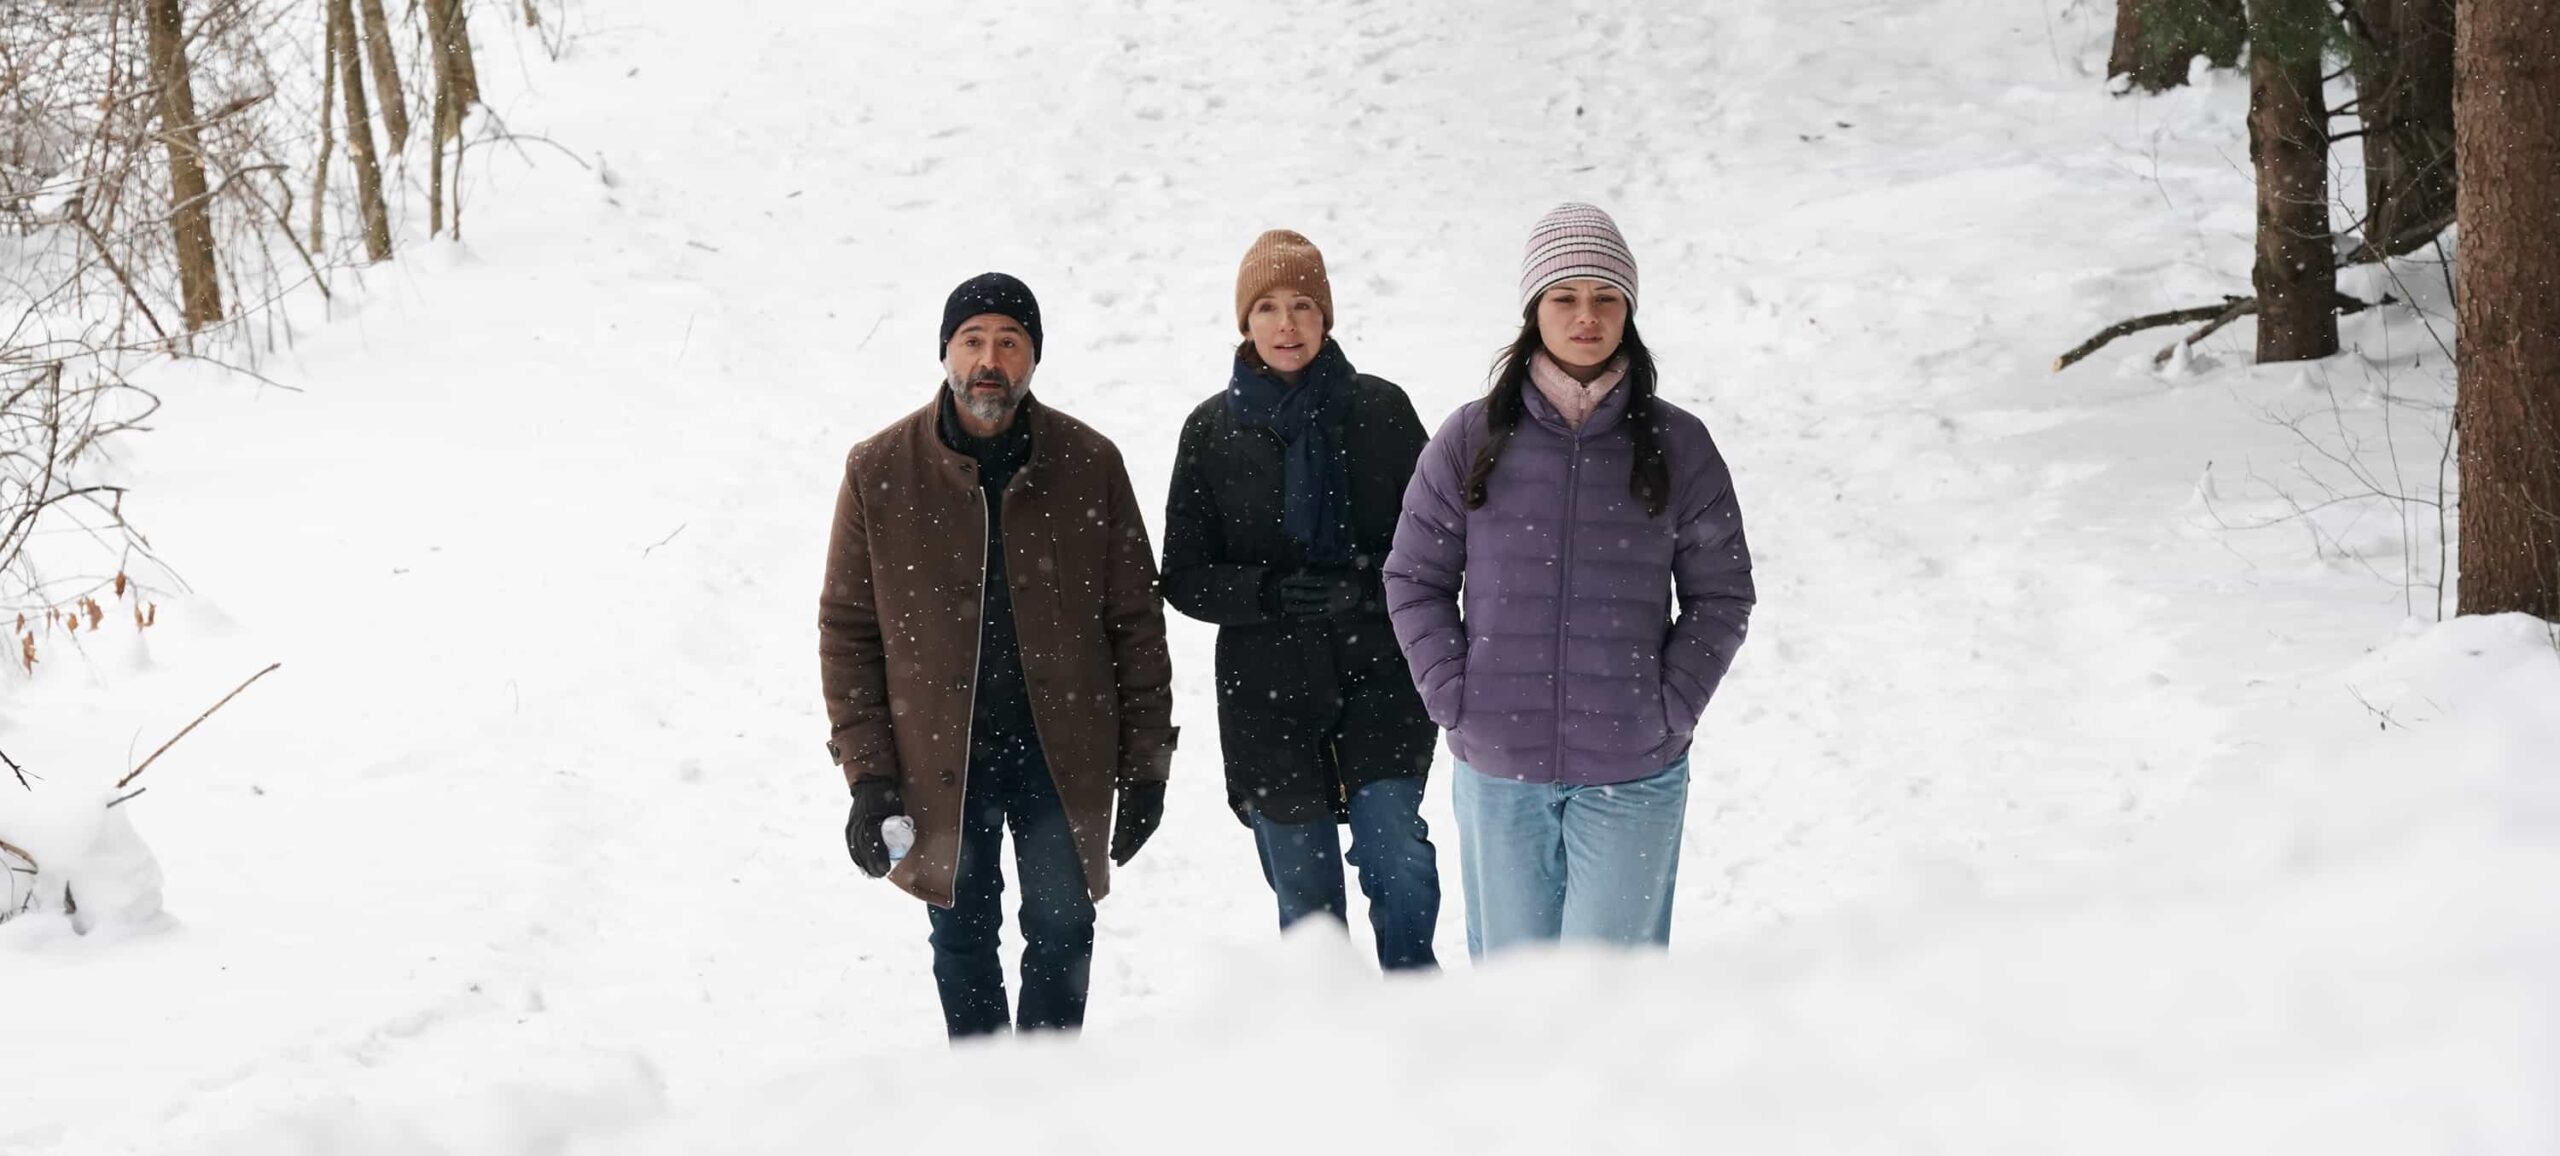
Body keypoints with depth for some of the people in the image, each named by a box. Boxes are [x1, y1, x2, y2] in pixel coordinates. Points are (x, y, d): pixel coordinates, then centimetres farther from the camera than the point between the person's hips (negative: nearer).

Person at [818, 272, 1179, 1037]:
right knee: (963, 935, 11)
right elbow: (848, 629, -1)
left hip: (1064, 753, 0)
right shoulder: (880, 472, -4)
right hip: (940, 760, 0)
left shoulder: (1089, 464, -3)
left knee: (1062, 930, 8)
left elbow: (1135, 621, 1)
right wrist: (867, 772, -7)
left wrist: (1146, 760, -1)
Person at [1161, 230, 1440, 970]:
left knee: (1400, 867, -14)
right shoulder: (1213, 430, 3)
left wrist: (1366, 582, -15)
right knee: (1306, 899, 6)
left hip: (1380, 679, -1)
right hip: (1269, 693, 1)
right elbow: (1185, 577, 4)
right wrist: (1273, 592, -15)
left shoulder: (1380, 410, 2)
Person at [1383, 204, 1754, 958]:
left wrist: (1670, 710, -4)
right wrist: (1456, 701, -3)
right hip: (1497, 769, 1)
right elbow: (1415, 579, 7)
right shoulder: (1472, 440, 2)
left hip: (1633, 774, -1)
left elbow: (1721, 595, 6)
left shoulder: (1678, 445, 1)